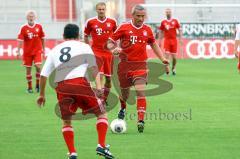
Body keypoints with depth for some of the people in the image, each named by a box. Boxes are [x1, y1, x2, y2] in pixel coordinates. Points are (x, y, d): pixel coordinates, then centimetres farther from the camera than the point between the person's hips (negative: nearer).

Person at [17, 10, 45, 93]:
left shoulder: (39, 26, -1)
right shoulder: (23, 28, -6)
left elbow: (42, 38, 9)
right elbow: (20, 40, -9)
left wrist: (43, 49, 10)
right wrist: (18, 51, -16)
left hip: (37, 50, 0)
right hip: (27, 51, 0)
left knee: (38, 66, -15)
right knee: (28, 69, 5)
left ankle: (37, 85, 2)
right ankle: (29, 87, 16)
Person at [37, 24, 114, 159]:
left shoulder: (55, 50, 24)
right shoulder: (84, 47, 15)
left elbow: (44, 74, 19)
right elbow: (94, 67, 1)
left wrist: (42, 95, 28)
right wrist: (98, 85, -8)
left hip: (61, 86, 3)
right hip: (80, 83, -3)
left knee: (66, 121, 18)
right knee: (102, 113, 11)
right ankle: (102, 146, -3)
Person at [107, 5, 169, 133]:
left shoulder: (147, 30, 5)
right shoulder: (124, 28, -3)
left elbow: (153, 44, 20)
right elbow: (110, 42, 1)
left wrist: (162, 59, 12)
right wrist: (114, 49, -21)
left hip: (141, 65, 0)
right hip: (125, 64, 0)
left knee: (140, 91, -16)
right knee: (125, 92, 12)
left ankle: (141, 120, -20)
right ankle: (123, 108, 46)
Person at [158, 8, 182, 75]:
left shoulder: (175, 21, 4)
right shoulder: (163, 22, 6)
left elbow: (179, 30, 6)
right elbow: (160, 32, 12)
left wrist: (180, 39, -2)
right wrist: (160, 41, 9)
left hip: (174, 40, 0)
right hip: (166, 40, 0)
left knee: (174, 56, 3)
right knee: (166, 54, -14)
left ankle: (173, 68, 25)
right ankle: (167, 69, -15)